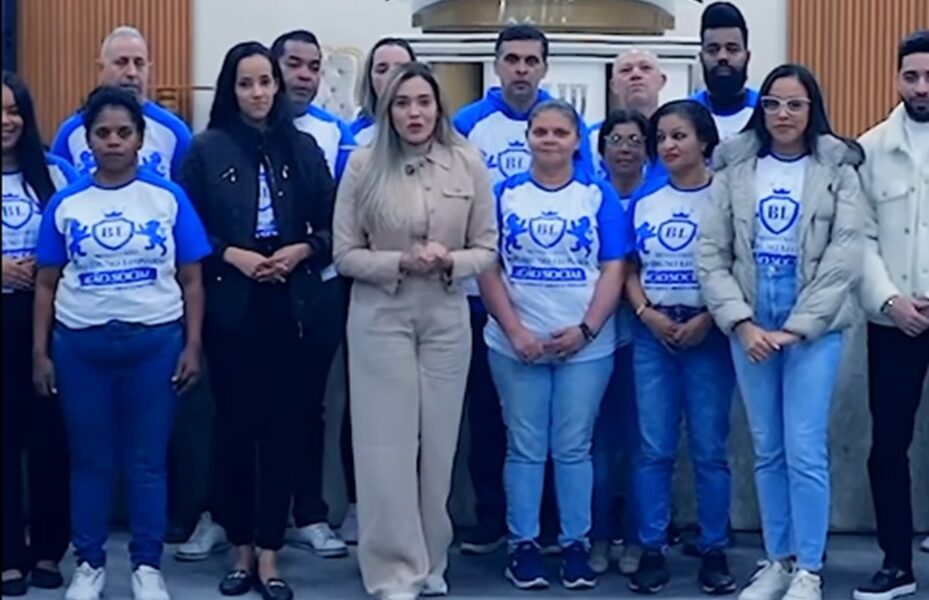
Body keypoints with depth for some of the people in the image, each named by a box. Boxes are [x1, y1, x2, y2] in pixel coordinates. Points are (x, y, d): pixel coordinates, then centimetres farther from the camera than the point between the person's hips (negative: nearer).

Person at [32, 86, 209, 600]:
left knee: (147, 459, 6)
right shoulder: (65, 203, 4)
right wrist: (39, 352, 2)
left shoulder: (169, 198, 1)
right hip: (81, 343, 1)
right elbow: (47, 284, 7)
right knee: (89, 459, 10)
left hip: (155, 340, -1)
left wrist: (192, 346, -4)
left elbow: (190, 279, 2)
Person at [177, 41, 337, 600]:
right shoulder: (206, 149, 1)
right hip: (230, 305, -1)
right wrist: (232, 254, -13)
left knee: (282, 427, 1)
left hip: (291, 304, 1)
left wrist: (300, 250, -10)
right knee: (236, 425, 5)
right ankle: (243, 548, 18)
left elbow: (331, 227, 7)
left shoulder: (303, 147, 6)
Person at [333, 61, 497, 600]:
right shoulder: (364, 164, -5)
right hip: (380, 318, -2)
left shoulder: (468, 163, -2)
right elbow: (345, 255, -4)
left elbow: (488, 249, 2)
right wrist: (400, 262, -19)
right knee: (387, 445, 0)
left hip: (447, 319, 2)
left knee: (438, 443, 10)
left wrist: (451, 262, -18)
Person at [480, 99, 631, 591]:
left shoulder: (599, 196, 4)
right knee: (524, 447, 5)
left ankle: (576, 544, 14)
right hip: (516, 344, 0)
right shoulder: (505, 194, 5)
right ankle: (523, 544, 13)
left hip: (585, 345, 0)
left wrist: (587, 329, -12)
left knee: (573, 447, 5)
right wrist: (515, 331, -10)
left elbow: (613, 270, -1)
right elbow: (488, 267, 1)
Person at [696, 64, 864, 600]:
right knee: (768, 452, 9)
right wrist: (741, 323, -10)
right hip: (750, 328, 3)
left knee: (805, 452, -5)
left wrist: (795, 328, -13)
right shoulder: (734, 169, 5)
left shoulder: (838, 169, 0)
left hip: (814, 328, -2)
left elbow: (845, 255, -7)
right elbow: (711, 254, 2)